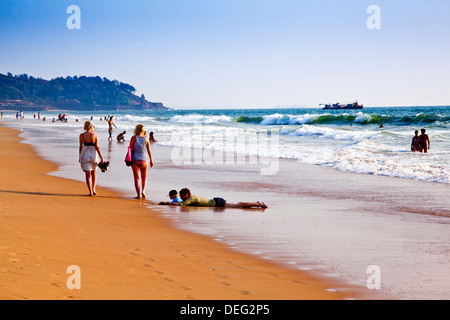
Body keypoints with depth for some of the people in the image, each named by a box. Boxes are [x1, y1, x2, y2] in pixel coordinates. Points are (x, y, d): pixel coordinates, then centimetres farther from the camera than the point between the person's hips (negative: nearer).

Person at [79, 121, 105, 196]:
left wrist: (80, 157, 13)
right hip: (93, 155, 1)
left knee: (88, 174, 1)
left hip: (85, 156, -1)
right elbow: (97, 147, -6)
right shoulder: (95, 135, -3)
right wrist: (101, 158, -4)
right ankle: (93, 189, 14)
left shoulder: (82, 135, -3)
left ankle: (90, 192, -8)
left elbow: (80, 147, 1)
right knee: (94, 173, 21)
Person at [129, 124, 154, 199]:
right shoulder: (146, 138, -2)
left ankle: (139, 194, 1)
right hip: (143, 160, 1)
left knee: (136, 178, 5)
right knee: (144, 178, 16)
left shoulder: (134, 137, -7)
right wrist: (151, 160, 11)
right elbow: (149, 151, 1)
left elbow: (130, 148, -5)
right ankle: (143, 191, -4)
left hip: (135, 160, -1)